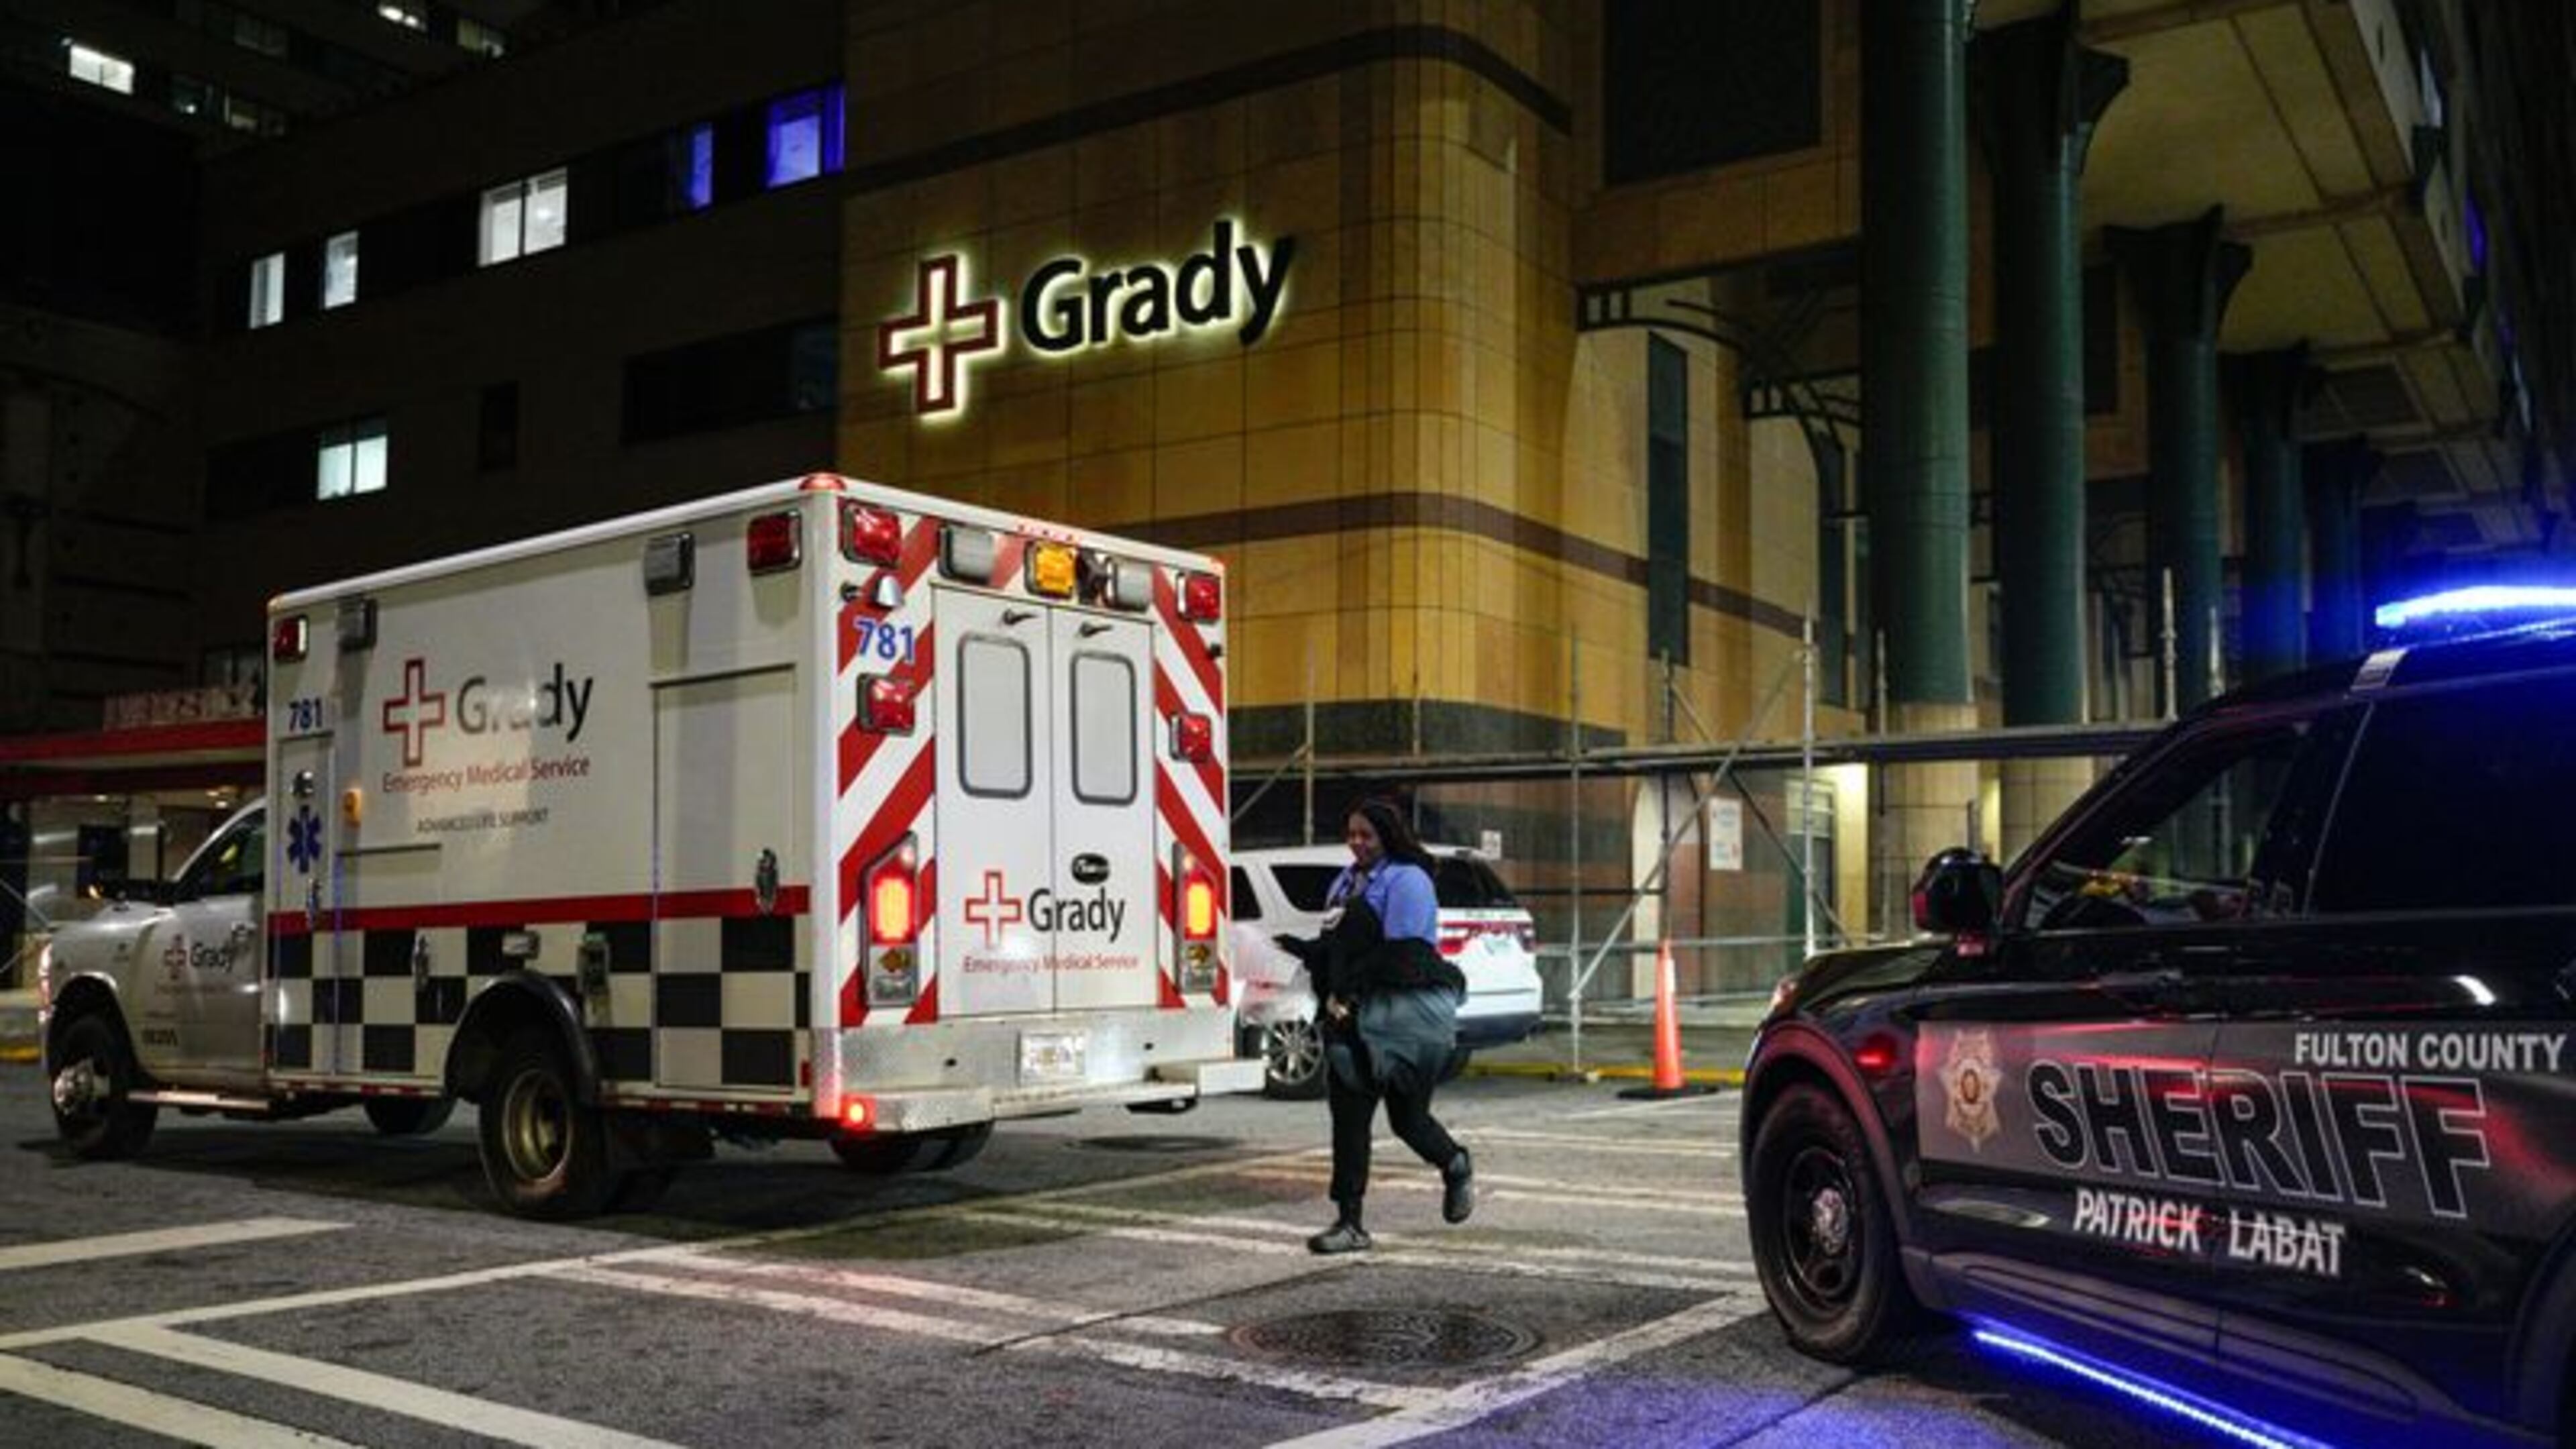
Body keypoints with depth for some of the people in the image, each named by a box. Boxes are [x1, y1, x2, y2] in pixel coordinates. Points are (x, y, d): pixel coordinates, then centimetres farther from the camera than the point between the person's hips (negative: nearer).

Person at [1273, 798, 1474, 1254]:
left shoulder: (1406, 880, -9)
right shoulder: (1346, 881, 17)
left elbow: (1401, 955, -17)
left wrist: (1350, 990, -21)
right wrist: (1306, 950, -2)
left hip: (1403, 1015, -8)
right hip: (1354, 1018, 8)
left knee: (1406, 1116, 3)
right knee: (1348, 1116, 3)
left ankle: (1457, 1168, 33)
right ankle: (1349, 1223, 10)